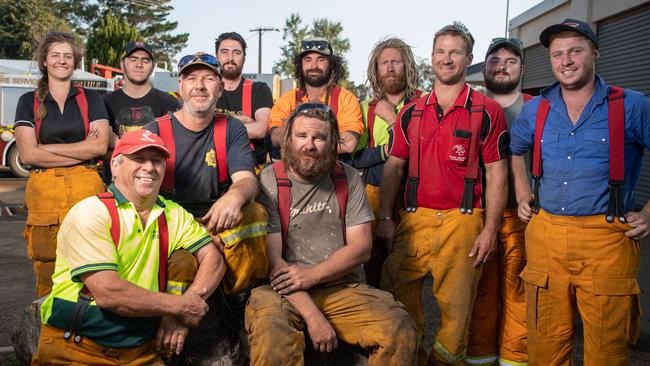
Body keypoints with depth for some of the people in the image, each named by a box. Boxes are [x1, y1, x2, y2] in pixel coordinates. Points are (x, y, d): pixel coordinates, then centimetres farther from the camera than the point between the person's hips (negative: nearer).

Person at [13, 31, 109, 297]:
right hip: (43, 191, 1)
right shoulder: (29, 101, 11)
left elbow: (100, 146, -3)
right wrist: (82, 151, -4)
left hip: (86, 188, 0)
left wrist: (47, 148, -4)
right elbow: (27, 154, -1)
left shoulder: (90, 99, 11)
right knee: (46, 268, -1)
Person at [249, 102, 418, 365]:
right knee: (271, 335, -35)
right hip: (283, 291, -3)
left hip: (341, 287, 3)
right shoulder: (269, 181, -5)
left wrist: (312, 275, -13)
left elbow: (361, 247, 1)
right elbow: (272, 260, -10)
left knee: (399, 329, -19)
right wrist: (313, 317, -18)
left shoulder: (348, 179, 6)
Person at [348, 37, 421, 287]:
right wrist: (384, 151, -9)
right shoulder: (366, 108, 13)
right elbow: (354, 157, 6)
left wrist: (392, 119, -6)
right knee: (374, 269, 9)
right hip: (374, 194, 3)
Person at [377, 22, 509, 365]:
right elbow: (393, 167, 12)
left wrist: (489, 230, -7)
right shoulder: (411, 112, 11)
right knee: (396, 295, 5)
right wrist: (385, 218, 3)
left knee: (455, 305, 3)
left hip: (462, 221, -3)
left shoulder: (486, 111, 1)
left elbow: (496, 175, -1)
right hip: (414, 219, 3)